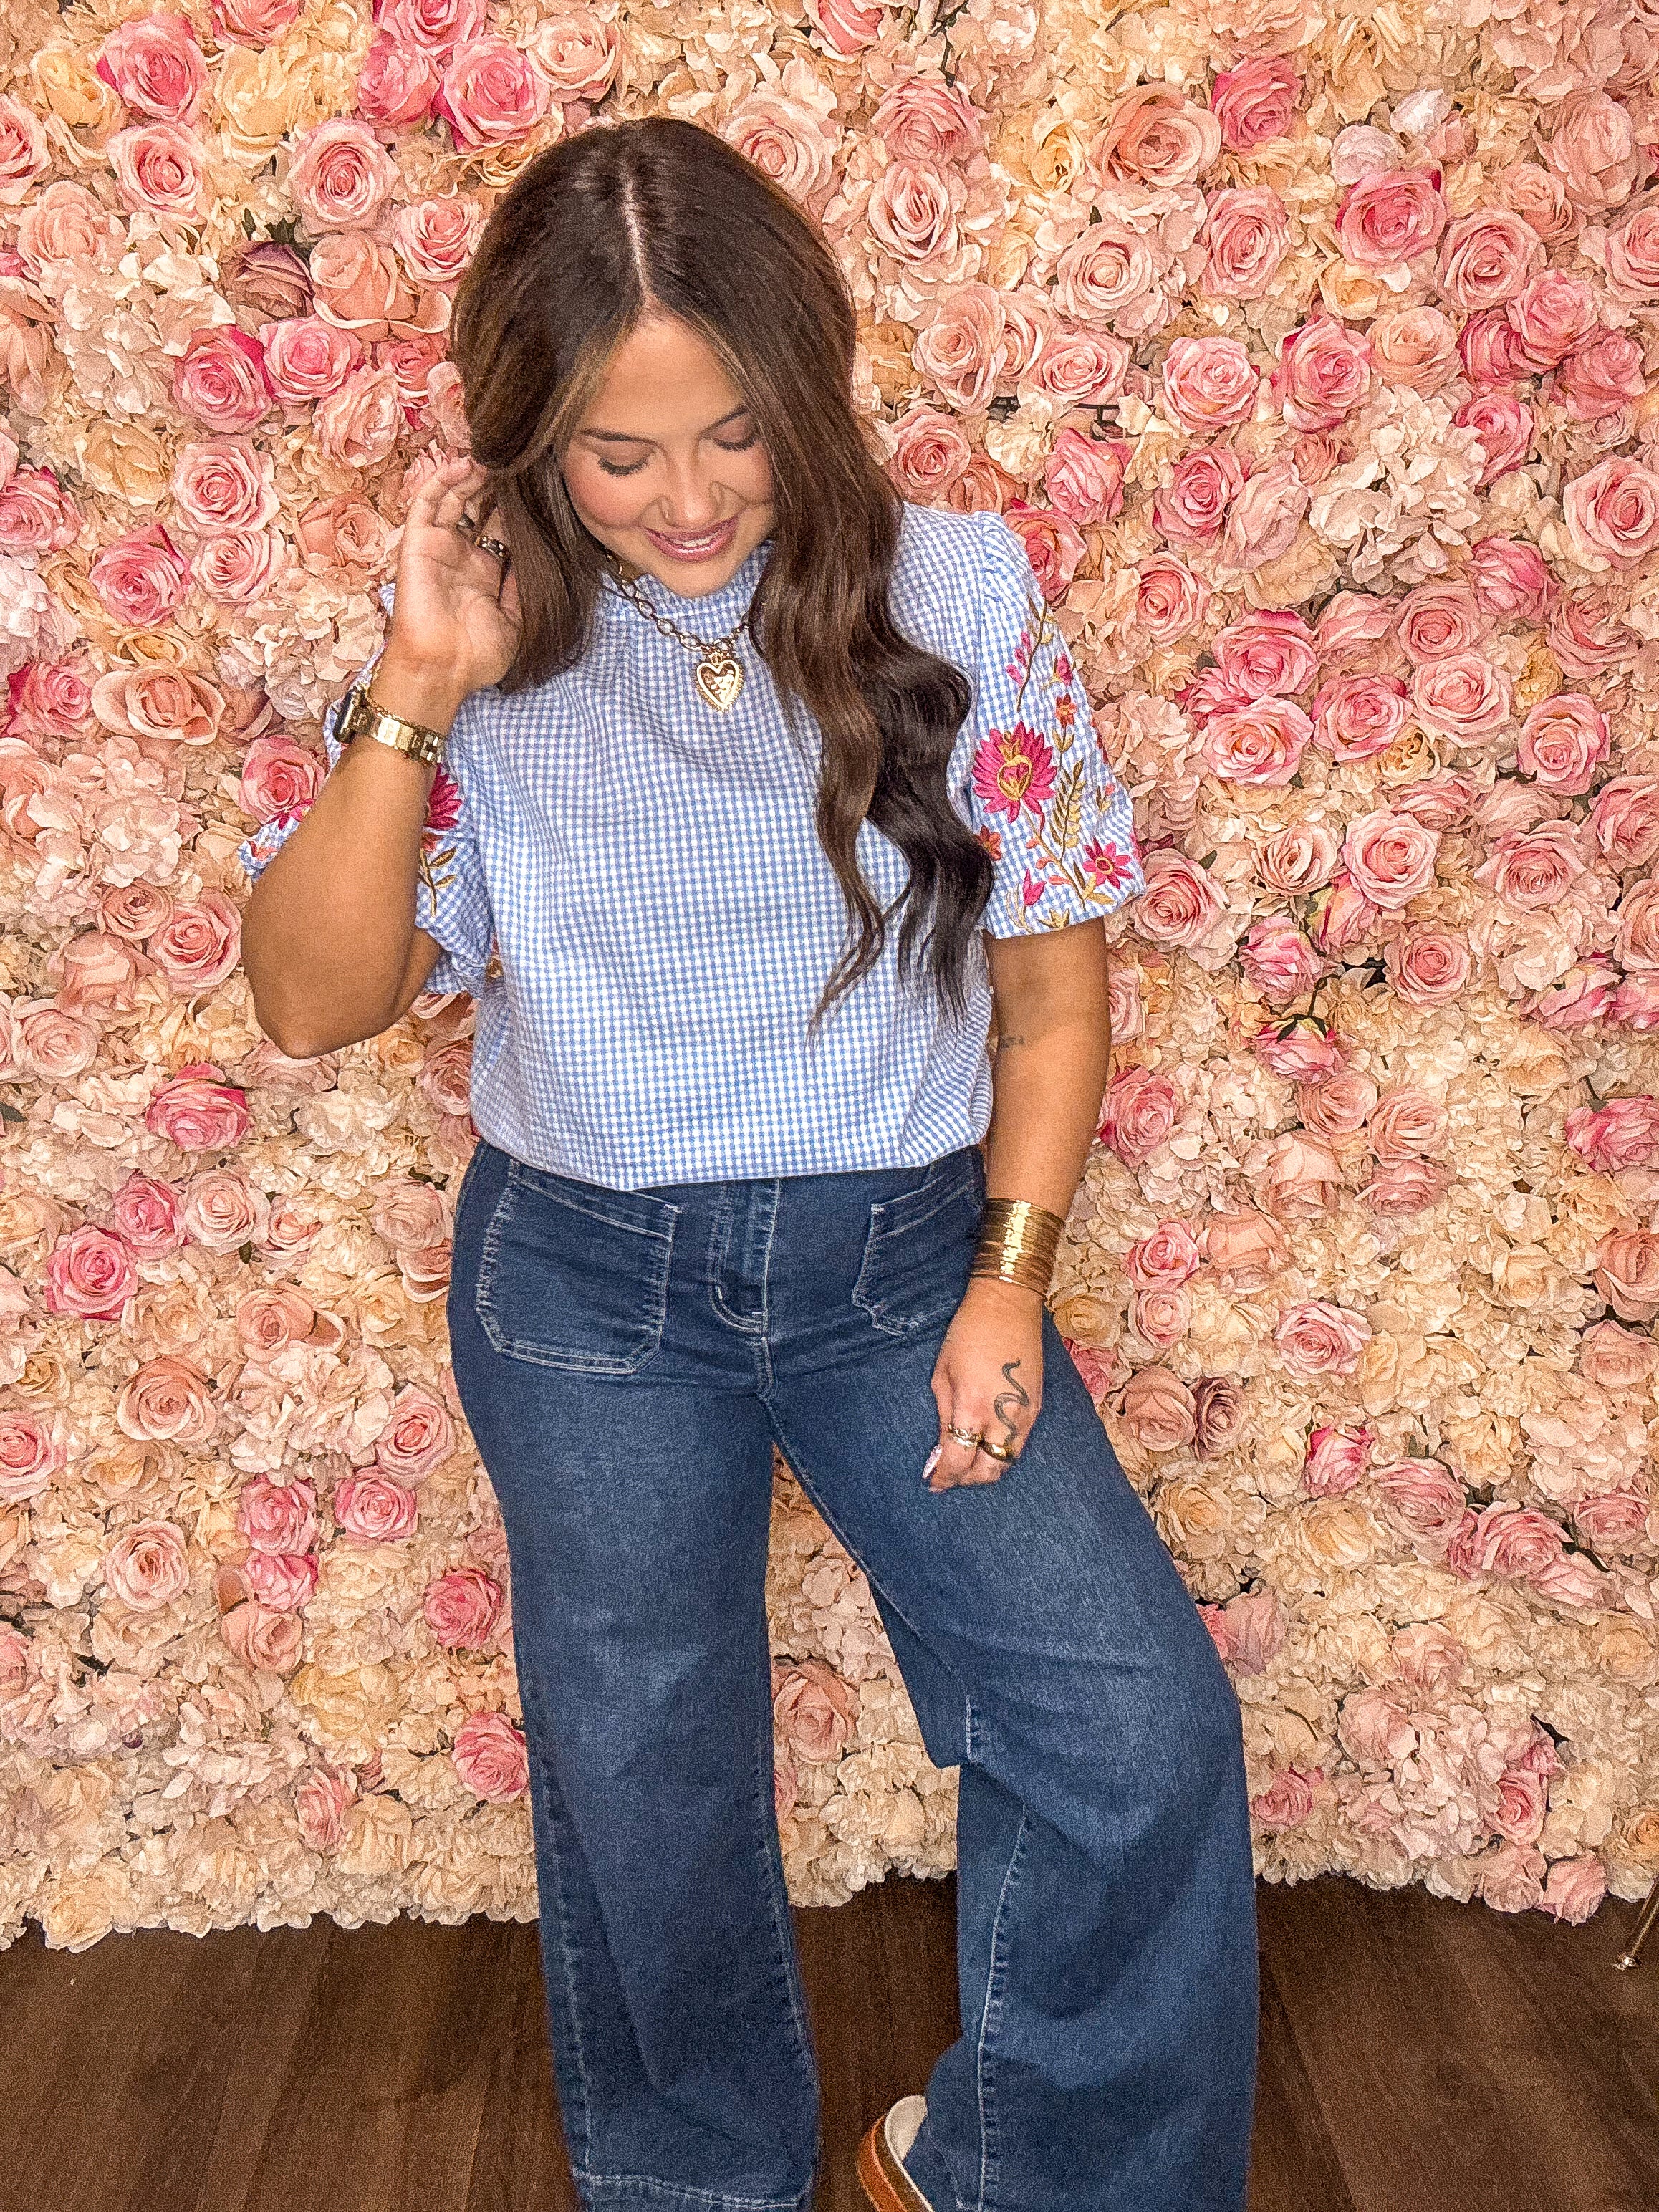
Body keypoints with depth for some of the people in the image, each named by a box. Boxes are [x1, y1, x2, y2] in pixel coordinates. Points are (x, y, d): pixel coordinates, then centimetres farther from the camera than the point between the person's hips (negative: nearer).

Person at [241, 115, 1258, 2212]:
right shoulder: (491, 653, -5)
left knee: (1141, 1724, -10)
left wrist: (1011, 1276, -8)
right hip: (587, 1277, 1)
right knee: (641, 1780, 15)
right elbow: (312, 999, -10)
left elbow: (1052, 969, -2)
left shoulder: (955, 592, -7)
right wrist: (414, 693, -19)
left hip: (904, 1248, 0)